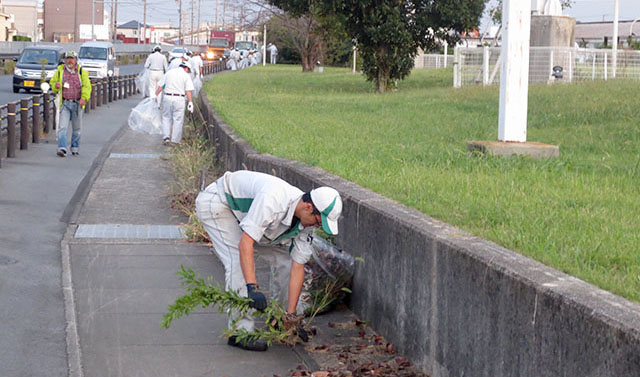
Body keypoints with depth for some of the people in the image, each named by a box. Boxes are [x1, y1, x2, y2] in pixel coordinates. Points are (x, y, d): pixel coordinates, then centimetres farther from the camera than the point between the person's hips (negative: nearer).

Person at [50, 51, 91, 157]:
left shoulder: (81, 72, 4)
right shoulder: (60, 71, 7)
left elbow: (87, 86, -3)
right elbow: (52, 82, 15)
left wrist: (84, 97, -20)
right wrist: (56, 85, -9)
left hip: (77, 103, 0)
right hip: (64, 103, 0)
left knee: (77, 128, 9)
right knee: (62, 126, -12)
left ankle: (75, 148, 22)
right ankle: (62, 148, -18)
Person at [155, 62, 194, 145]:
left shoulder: (169, 72, 11)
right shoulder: (186, 76, 2)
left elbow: (160, 86, 10)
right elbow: (188, 91, -7)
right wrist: (190, 103, -9)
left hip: (167, 97, 3)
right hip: (179, 99, -2)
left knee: (166, 118, 15)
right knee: (178, 120, 5)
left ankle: (166, 137, 2)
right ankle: (175, 140, 6)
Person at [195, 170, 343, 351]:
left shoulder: (307, 221, -14)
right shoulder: (273, 200, -40)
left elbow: (298, 267, -11)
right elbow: (245, 242, -43)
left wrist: (291, 315, -14)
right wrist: (252, 287, -50)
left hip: (242, 210, 8)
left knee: (284, 259, 0)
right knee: (239, 262, -24)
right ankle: (240, 331, -19)